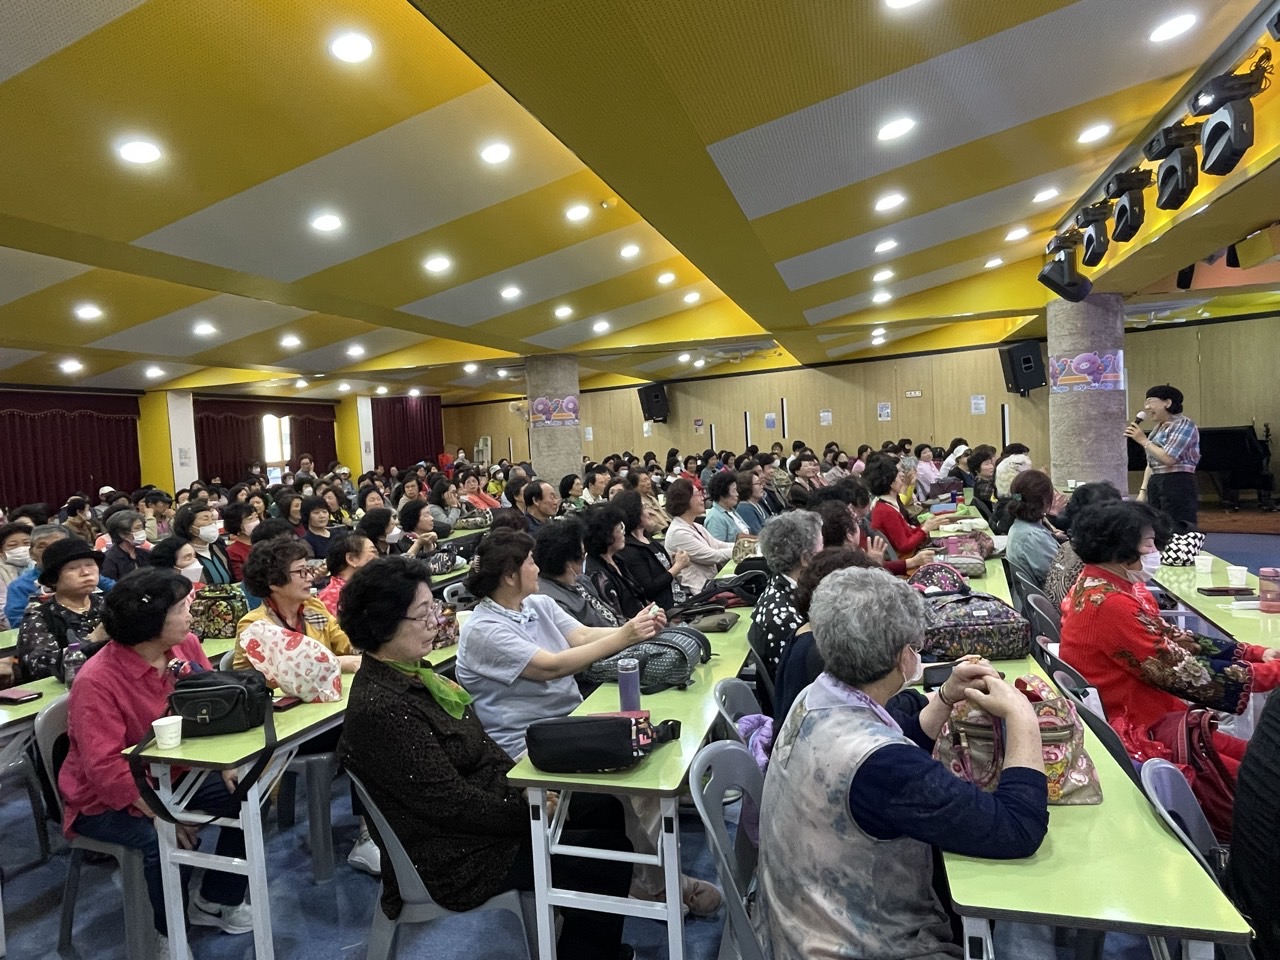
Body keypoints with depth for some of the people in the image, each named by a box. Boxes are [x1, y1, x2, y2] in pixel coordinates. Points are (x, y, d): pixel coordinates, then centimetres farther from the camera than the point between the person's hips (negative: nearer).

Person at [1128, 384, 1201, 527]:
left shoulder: (1183, 424, -7)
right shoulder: (1159, 428, 18)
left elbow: (1168, 458, -19)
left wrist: (1143, 441, -11)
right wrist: (1143, 491, 12)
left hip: (1177, 485, -8)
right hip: (1155, 485, 8)